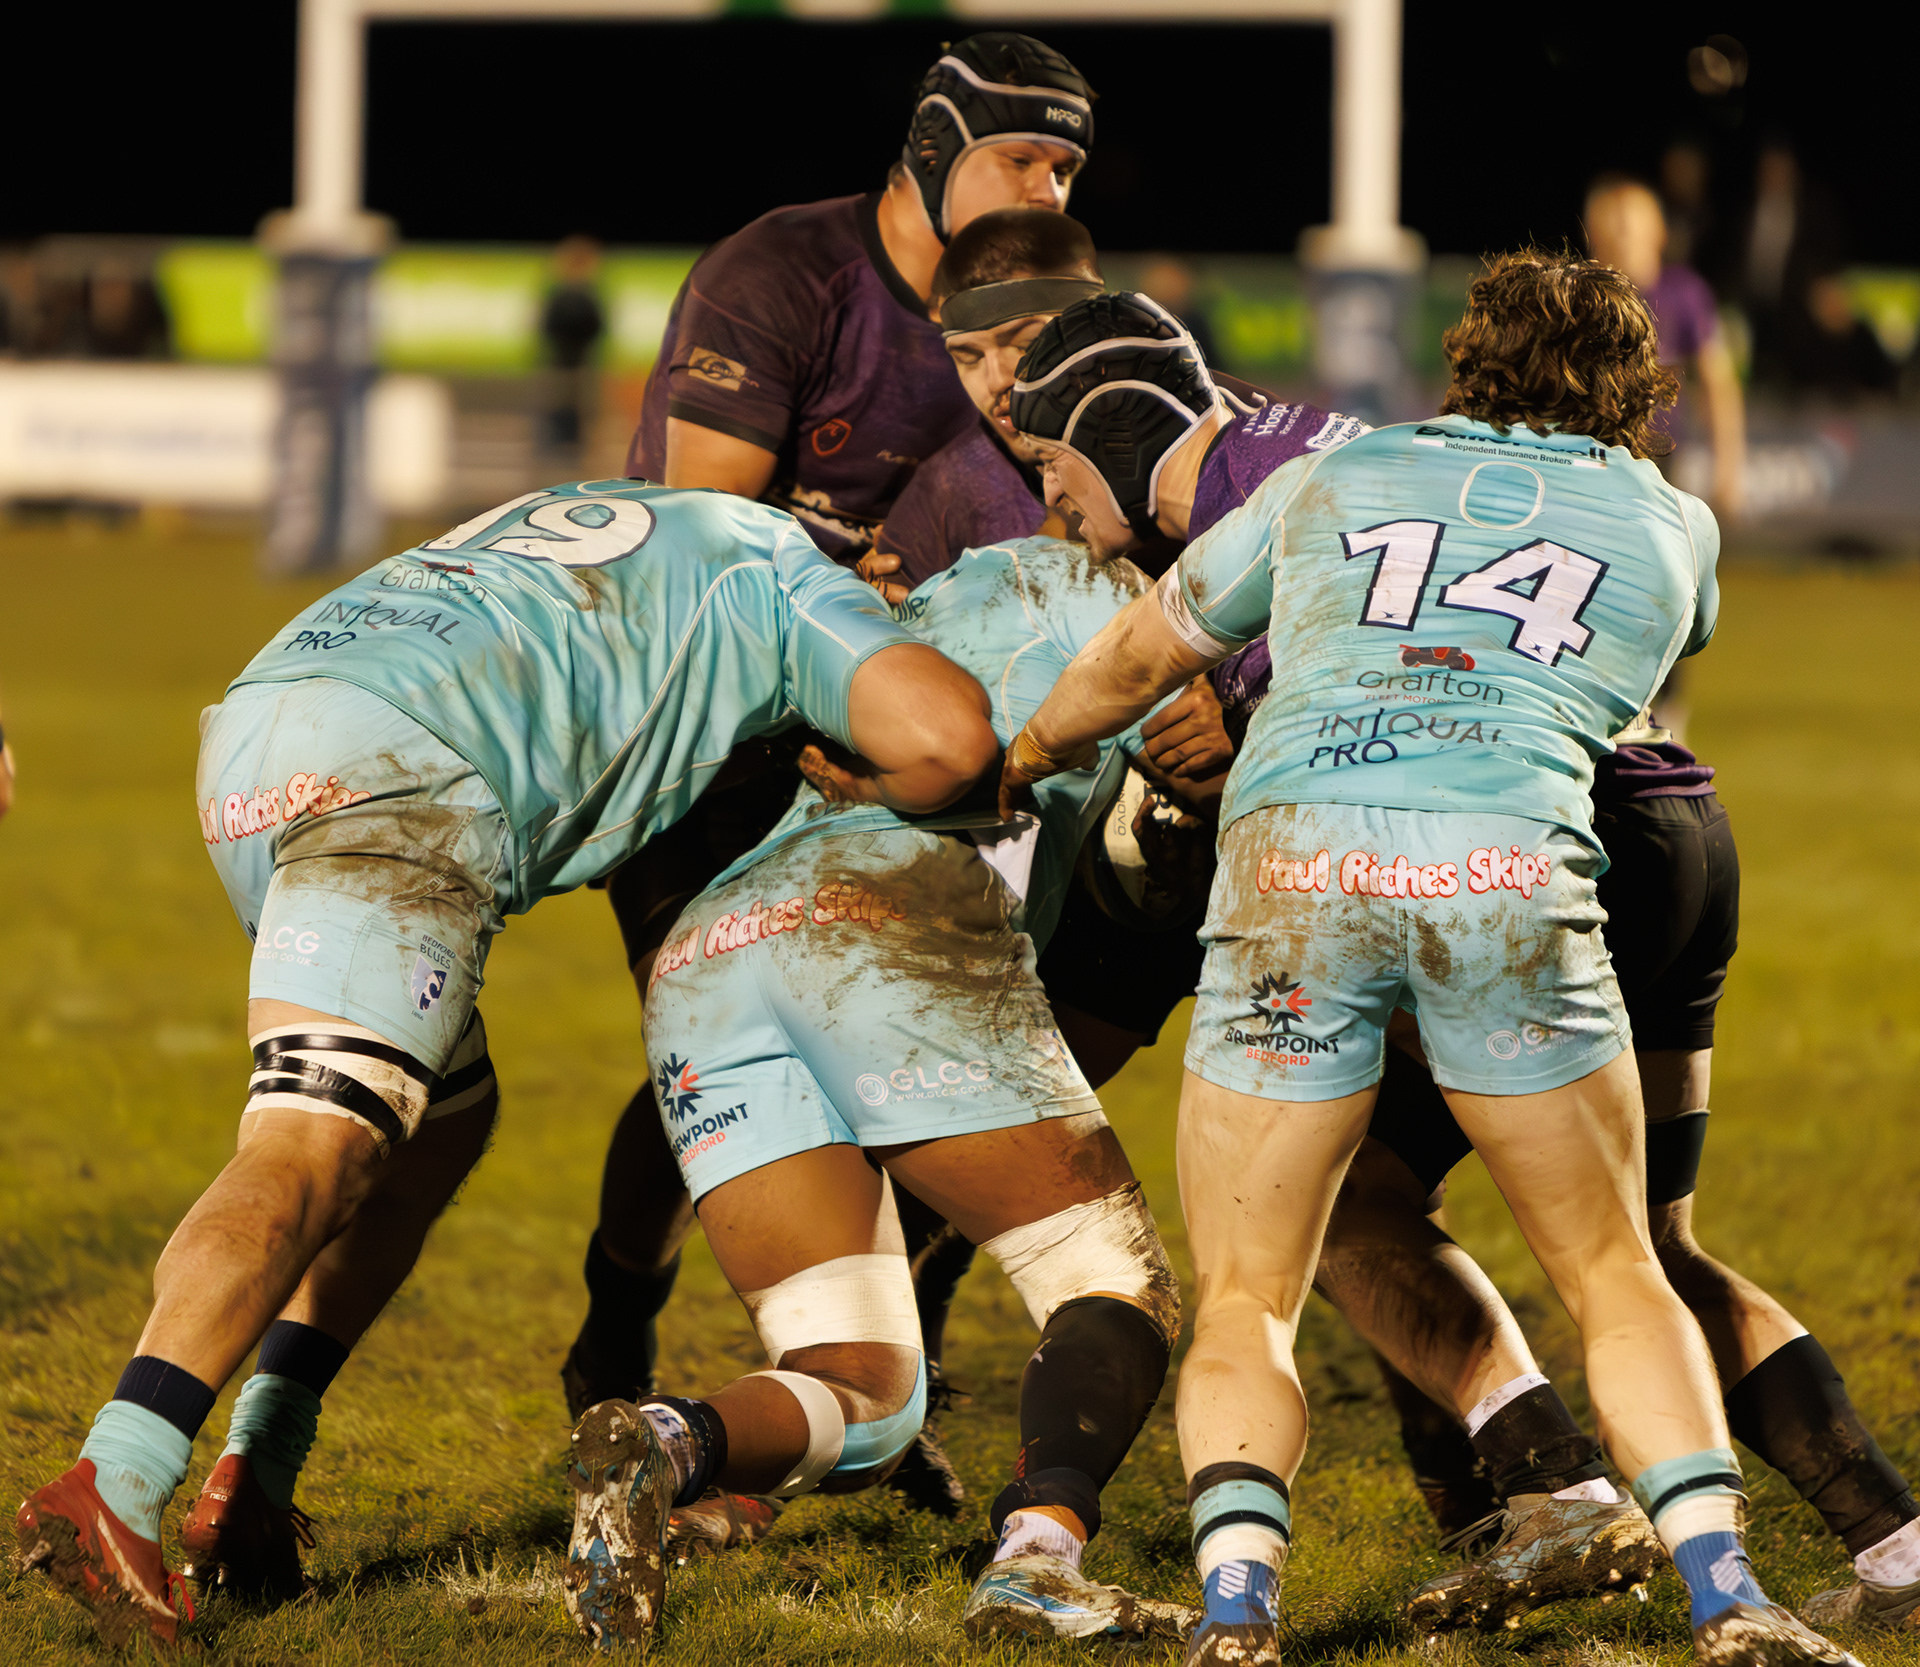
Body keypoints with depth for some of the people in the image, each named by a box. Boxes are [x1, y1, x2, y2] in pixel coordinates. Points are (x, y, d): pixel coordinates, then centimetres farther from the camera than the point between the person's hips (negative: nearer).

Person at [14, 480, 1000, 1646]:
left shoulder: (591, 516, 39)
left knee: (444, 1116, 22)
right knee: (314, 1152, -17)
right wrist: (871, 801, 24)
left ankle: (257, 1472, 10)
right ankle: (113, 1488, -36)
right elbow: (947, 739, 2)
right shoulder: (776, 565, 16)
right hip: (396, 770, -8)